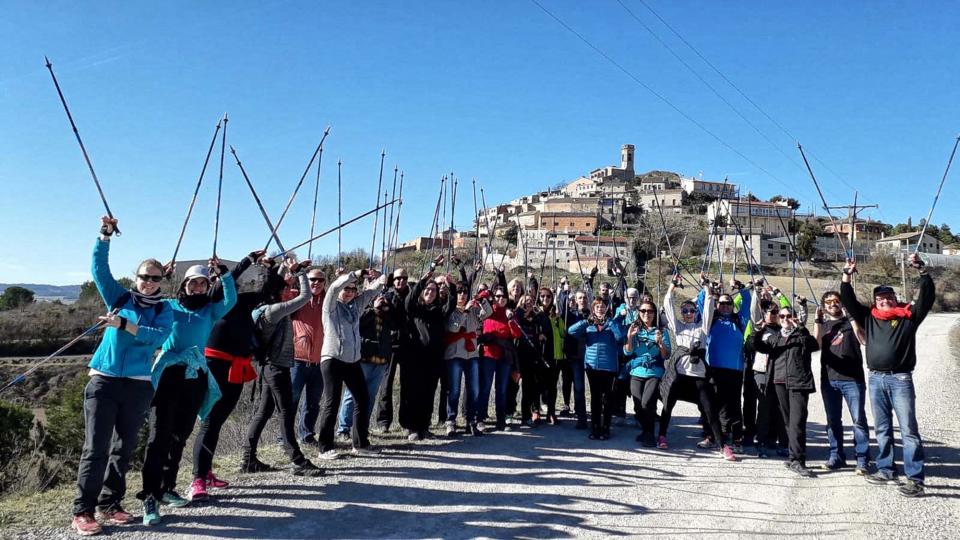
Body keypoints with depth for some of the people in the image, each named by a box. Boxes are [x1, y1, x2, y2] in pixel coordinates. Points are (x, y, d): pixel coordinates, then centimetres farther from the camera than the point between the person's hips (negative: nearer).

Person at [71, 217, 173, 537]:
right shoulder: (119, 298, 8)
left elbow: (159, 336, -13)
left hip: (138, 385, 2)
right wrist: (105, 236, -13)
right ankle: (82, 512, 2)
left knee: (124, 448, 9)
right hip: (103, 381, -1)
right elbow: (100, 268, -2)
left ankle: (109, 505, 21)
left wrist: (123, 324, -22)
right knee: (96, 448, -5)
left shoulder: (163, 310, 6)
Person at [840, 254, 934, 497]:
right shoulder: (869, 317, 11)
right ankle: (886, 470, 21)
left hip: (901, 379, -4)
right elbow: (849, 302, 11)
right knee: (882, 429, 12)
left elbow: (928, 296, -3)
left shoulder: (908, 316, 4)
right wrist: (847, 276, 3)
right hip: (876, 379, 4)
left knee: (908, 430, -5)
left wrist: (921, 270, -9)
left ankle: (915, 479, -4)